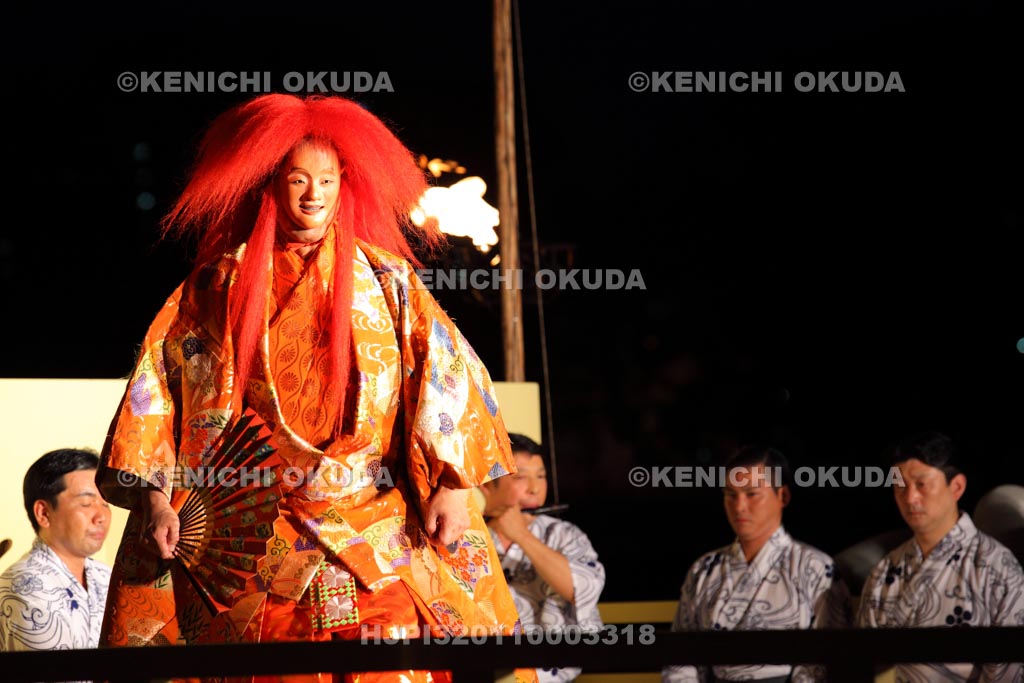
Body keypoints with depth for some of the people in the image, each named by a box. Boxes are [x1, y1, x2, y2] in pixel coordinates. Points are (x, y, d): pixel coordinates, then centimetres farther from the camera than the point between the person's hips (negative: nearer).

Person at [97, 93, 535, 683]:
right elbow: (158, 388, 6)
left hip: (379, 536, 0)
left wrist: (452, 485, -8)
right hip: (255, 535, 0)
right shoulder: (222, 286, 10)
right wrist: (154, 497, -4)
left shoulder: (385, 281, 10)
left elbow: (444, 373, 3)